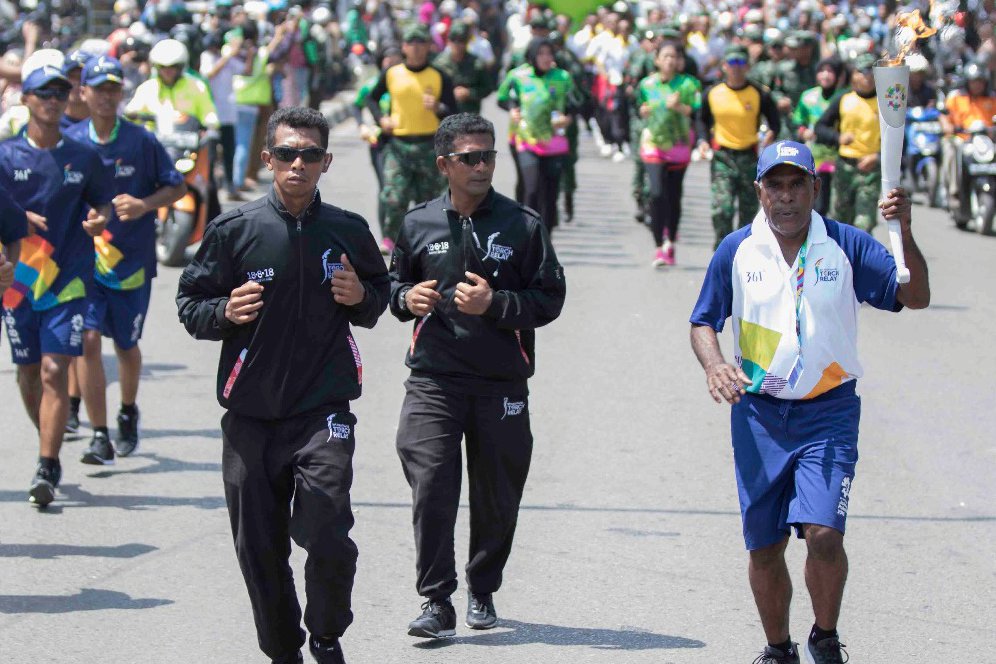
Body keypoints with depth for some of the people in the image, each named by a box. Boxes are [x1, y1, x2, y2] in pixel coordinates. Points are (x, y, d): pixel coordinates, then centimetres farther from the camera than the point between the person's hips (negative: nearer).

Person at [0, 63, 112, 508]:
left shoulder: (83, 158, 3)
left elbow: (103, 200, 13)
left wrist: (99, 218, -10)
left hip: (67, 279, -1)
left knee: (54, 372, -12)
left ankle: (47, 470, -15)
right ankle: (50, 445, 35)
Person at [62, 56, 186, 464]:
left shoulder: (141, 142, -6)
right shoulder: (69, 142, -1)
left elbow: (177, 187, 0)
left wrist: (145, 204, -17)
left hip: (131, 260, 0)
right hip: (83, 258, 0)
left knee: (125, 344, 14)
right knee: (88, 339, -14)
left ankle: (128, 414, 42)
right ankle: (100, 436, -11)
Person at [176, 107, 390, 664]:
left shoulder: (348, 231, 5)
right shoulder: (235, 229, 1)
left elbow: (381, 295, 20)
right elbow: (190, 304, 5)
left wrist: (362, 298, -3)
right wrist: (224, 313, -15)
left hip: (324, 409, -1)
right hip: (250, 412, 1)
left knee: (328, 537, -15)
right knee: (259, 548, 6)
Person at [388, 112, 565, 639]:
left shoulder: (523, 224, 1)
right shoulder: (418, 224, 7)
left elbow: (550, 299, 0)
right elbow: (394, 283, 21)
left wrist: (495, 303, -15)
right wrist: (406, 298, -2)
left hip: (502, 383, 0)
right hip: (433, 381, 0)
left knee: (497, 497, 8)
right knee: (431, 491, -12)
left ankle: (482, 591, 27)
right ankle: (437, 601, -6)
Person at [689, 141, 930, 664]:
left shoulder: (846, 245, -2)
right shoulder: (736, 250, 1)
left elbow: (915, 297, -5)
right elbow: (703, 322, 9)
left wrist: (905, 233, -20)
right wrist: (714, 365, -12)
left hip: (828, 411, -2)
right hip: (758, 414, 2)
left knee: (823, 533, -17)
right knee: (764, 547, 6)